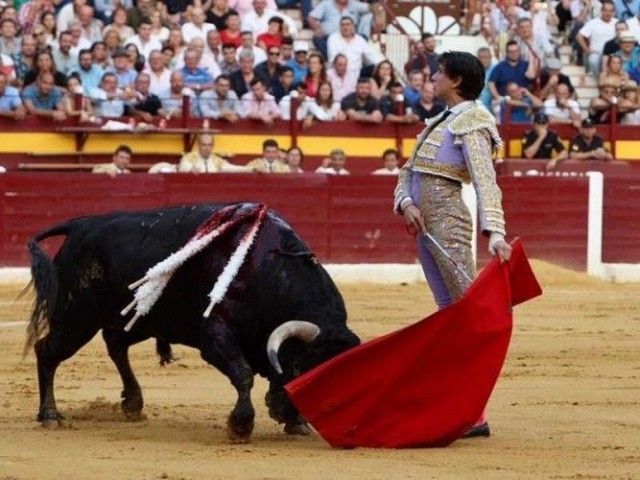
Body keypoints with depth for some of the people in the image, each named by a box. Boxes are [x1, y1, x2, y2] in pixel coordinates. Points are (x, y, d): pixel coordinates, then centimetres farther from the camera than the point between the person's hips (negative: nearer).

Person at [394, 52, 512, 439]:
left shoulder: (471, 125, -8)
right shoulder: (442, 122, 19)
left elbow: (486, 183, -20)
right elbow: (407, 173, 18)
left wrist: (495, 233, -32)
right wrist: (406, 203, -4)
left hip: (449, 225, -9)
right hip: (425, 227, 9)